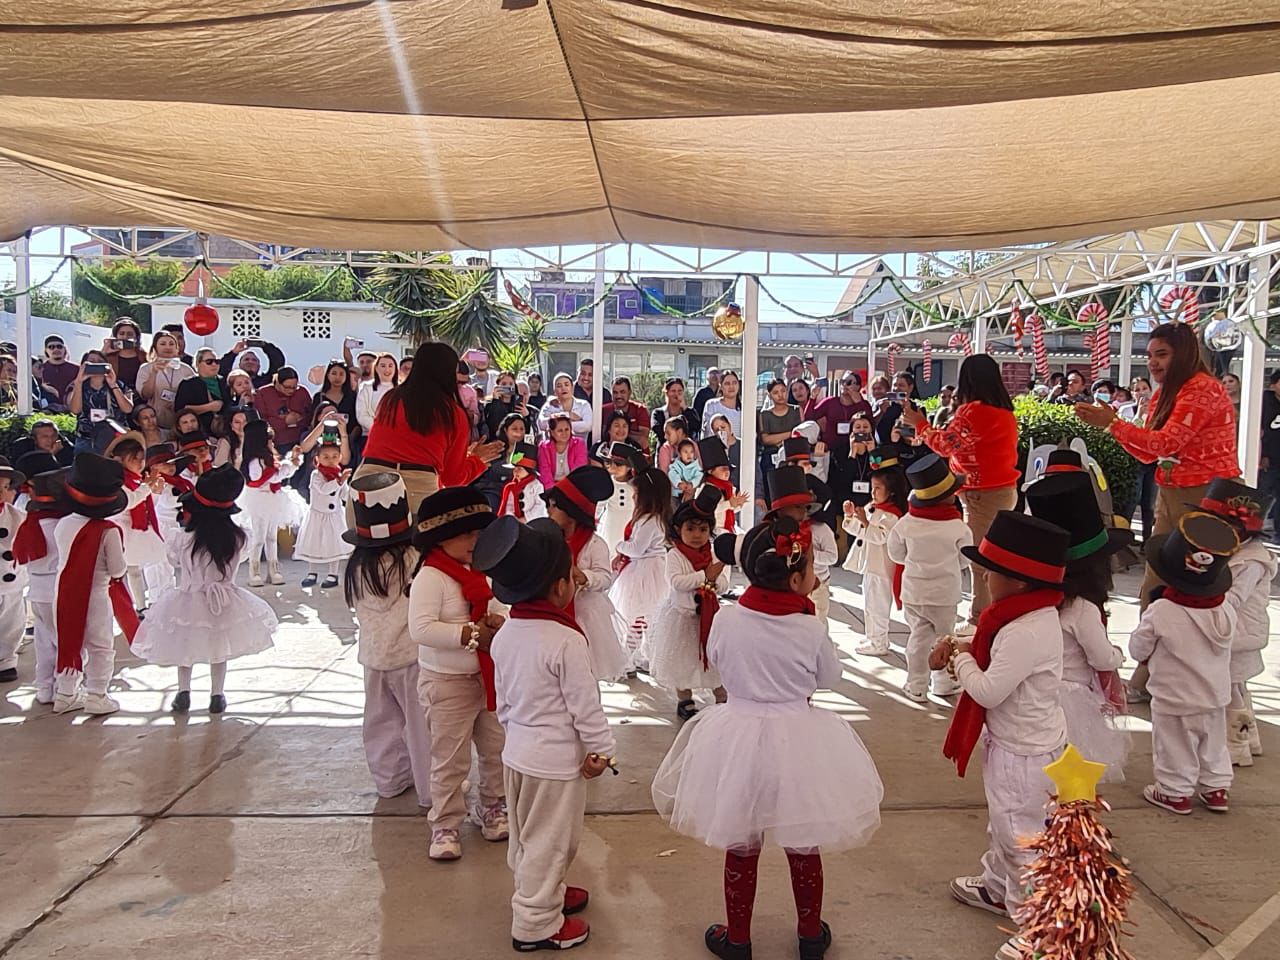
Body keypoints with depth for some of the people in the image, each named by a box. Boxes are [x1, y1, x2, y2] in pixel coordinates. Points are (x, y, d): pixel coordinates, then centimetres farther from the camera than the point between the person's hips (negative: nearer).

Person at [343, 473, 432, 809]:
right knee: (421, 723, 5)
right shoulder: (412, 558, -21)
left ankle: (389, 779, 33)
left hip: (373, 653, 6)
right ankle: (430, 790, 14)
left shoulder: (356, 565, -1)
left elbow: (353, 604, 9)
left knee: (382, 719, 19)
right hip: (409, 654, -6)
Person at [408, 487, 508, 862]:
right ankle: (445, 826, 20)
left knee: (497, 748, 19)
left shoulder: (478, 572, 7)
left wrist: (499, 619, -7)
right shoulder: (429, 577, -19)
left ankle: (492, 808, 39)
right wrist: (470, 634, -29)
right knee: (450, 760, 4)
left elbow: (496, 605, 18)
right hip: (447, 683, -8)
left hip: (487, 677, 8)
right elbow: (421, 628, -30)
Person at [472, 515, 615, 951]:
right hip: (557, 759, -8)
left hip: (517, 751, 8)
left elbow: (503, 697, 8)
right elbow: (585, 703, -19)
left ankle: (544, 894, 43)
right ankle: (535, 925, 20)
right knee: (549, 842, 7)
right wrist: (600, 748, -7)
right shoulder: (566, 641, -25)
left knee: (526, 836, 23)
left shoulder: (504, 634, -2)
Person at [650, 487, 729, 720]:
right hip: (681, 615, -3)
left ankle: (722, 698, 26)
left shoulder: (714, 555, 0)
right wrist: (704, 576, -27)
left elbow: (724, 585, -3)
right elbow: (676, 582, -26)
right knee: (682, 659, 9)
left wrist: (714, 580, -26)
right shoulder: (675, 555, -12)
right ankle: (685, 700, 25)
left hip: (708, 614, 4)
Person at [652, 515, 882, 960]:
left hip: (739, 736, 1)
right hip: (798, 742, -1)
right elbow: (829, 678, 0)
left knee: (741, 849, 17)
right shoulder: (810, 630, -18)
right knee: (804, 848, 19)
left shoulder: (726, 620, -13)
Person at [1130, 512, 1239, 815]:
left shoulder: (1160, 613, -29)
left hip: (1173, 701, -5)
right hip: (1215, 698, 5)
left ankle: (1175, 792, 27)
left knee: (1175, 750, 13)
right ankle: (1216, 788, 37)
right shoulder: (1226, 611, -13)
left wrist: (1153, 657, 7)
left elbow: (1138, 649, -14)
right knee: (1213, 746, 24)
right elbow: (1220, 649, 4)